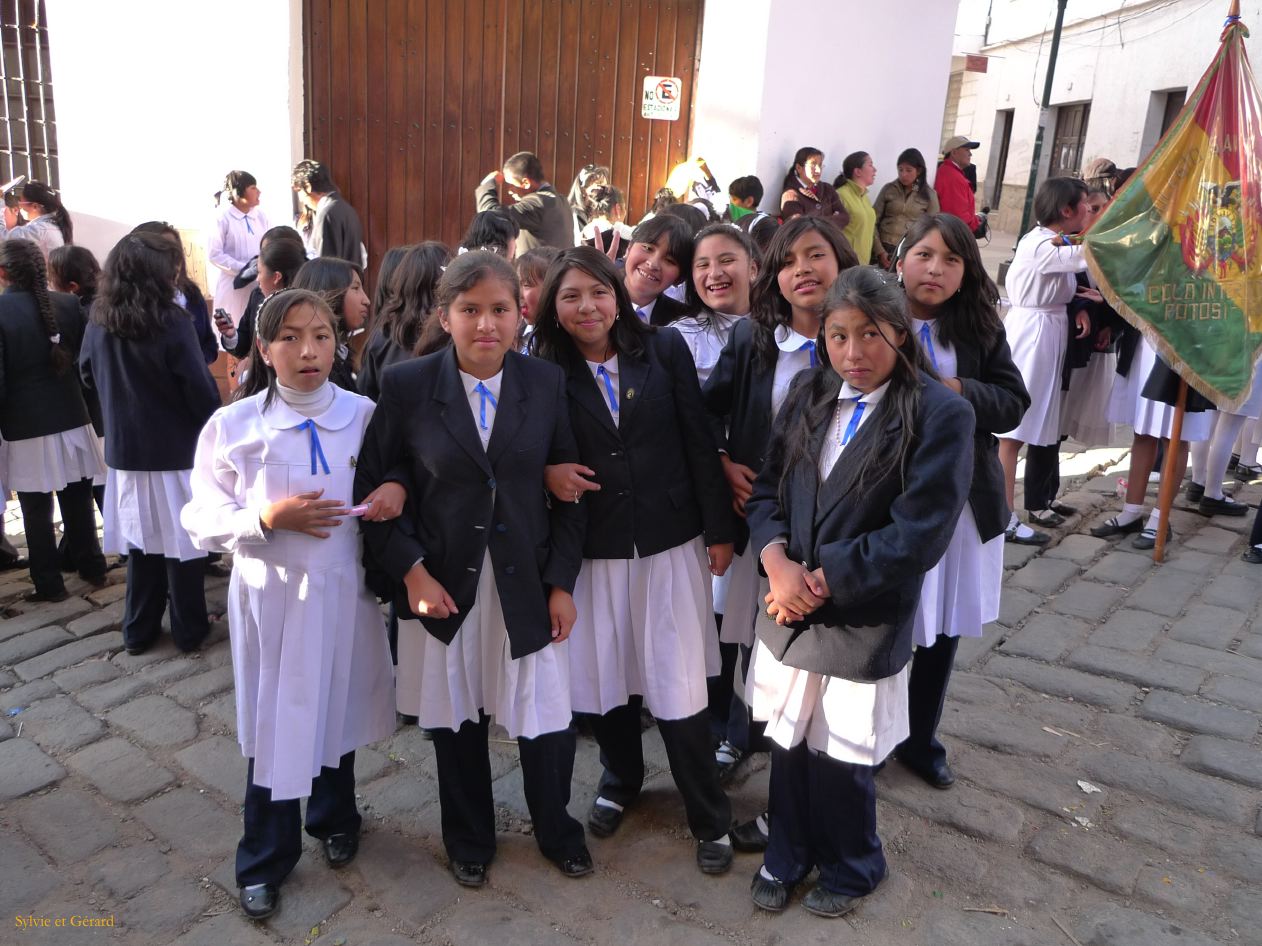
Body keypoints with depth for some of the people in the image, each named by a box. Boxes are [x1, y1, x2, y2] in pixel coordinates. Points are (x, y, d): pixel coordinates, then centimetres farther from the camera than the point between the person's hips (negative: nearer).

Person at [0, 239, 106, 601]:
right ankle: (92, 568, 27)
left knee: (37, 510, 8)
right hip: (72, 418, 4)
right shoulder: (69, 304, -3)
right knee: (78, 501, 17)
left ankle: (48, 583, 16)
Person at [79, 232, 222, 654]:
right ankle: (189, 630, 19)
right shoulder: (172, 322, -18)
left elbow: (89, 375, 14)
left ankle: (138, 629, 26)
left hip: (124, 448, 5)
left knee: (141, 540, 16)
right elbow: (201, 390, -15)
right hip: (177, 449, -5)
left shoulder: (98, 323, -2)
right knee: (182, 539, 8)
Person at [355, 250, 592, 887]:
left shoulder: (547, 383, -3)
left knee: (544, 719, 8)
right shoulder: (406, 386, -7)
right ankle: (469, 840, 42)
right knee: (457, 722, 15)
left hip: (526, 585, 1)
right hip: (442, 584, 0)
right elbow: (374, 488, -2)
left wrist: (561, 582, -2)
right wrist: (410, 571, -12)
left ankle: (555, 830, 39)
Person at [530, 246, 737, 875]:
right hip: (593, 548, 1)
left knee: (677, 683, 1)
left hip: (668, 541, -1)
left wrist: (719, 529, -2)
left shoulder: (664, 349, -3)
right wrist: (547, 473, -17)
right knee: (606, 675, 14)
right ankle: (620, 780, 42)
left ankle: (710, 818, 21)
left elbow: (698, 442, -2)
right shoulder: (545, 370, -2)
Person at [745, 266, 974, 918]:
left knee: (841, 756, 12)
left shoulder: (941, 414, -14)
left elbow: (917, 535, -18)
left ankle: (851, 869, 41)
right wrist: (778, 563, -13)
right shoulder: (808, 397, 3)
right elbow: (766, 490, 5)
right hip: (788, 608, 4)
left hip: (864, 620, -4)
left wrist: (823, 581, -16)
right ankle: (787, 854, 43)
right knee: (788, 740, 17)